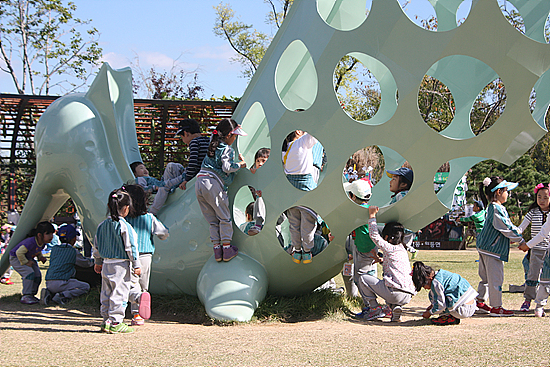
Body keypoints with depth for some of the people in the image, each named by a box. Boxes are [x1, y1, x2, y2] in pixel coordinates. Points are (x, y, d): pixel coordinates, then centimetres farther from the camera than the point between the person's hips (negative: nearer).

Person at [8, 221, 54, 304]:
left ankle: (32, 294, 10)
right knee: (29, 273, -26)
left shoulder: (43, 242, -10)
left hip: (28, 259, 9)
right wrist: (25, 262, -26)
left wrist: (40, 257, -3)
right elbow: (19, 252, -37)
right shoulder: (31, 242, -38)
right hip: (15, 258, -9)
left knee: (37, 275, -3)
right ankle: (26, 296, -20)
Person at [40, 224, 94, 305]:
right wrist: (93, 261, 42)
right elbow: (85, 263, 17)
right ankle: (62, 296, -14)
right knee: (86, 287, 3)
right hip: (60, 282, -6)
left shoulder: (54, 249, 17)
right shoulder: (74, 251, 2)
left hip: (48, 283, 6)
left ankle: (49, 293, 3)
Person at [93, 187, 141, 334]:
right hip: (121, 265, -7)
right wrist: (136, 265, -6)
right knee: (119, 293, -2)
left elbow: (96, 245, 14)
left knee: (106, 293, 14)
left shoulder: (102, 225, 6)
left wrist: (98, 262, 26)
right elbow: (130, 247, -13)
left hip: (106, 264, 7)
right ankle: (115, 323, 0)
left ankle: (106, 321, 19)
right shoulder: (125, 226, -14)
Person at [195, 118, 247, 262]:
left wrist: (234, 128, 44)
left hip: (199, 183, 8)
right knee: (225, 218, 3)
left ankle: (217, 249, 8)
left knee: (213, 220, 11)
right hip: (213, 184, -8)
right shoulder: (227, 150, -4)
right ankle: (227, 249, 0)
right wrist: (241, 164, -1)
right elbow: (227, 168, -16)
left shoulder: (213, 145, 21)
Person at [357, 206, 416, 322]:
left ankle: (375, 309, 3)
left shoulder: (390, 248, -4)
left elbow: (375, 236, -2)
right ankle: (394, 307, 12)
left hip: (396, 293, -8)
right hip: (408, 297, 8)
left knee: (363, 279, 4)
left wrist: (372, 215, 3)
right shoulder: (402, 249, 19)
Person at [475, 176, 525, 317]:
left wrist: (516, 231, 9)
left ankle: (480, 302, 27)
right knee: (496, 278, -3)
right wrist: (521, 240, -9)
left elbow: (507, 225, 22)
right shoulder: (496, 209, -20)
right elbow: (506, 228, -19)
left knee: (486, 277, 19)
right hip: (493, 249, -11)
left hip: (485, 248, 11)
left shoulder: (497, 208, 13)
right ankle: (496, 307, 4)